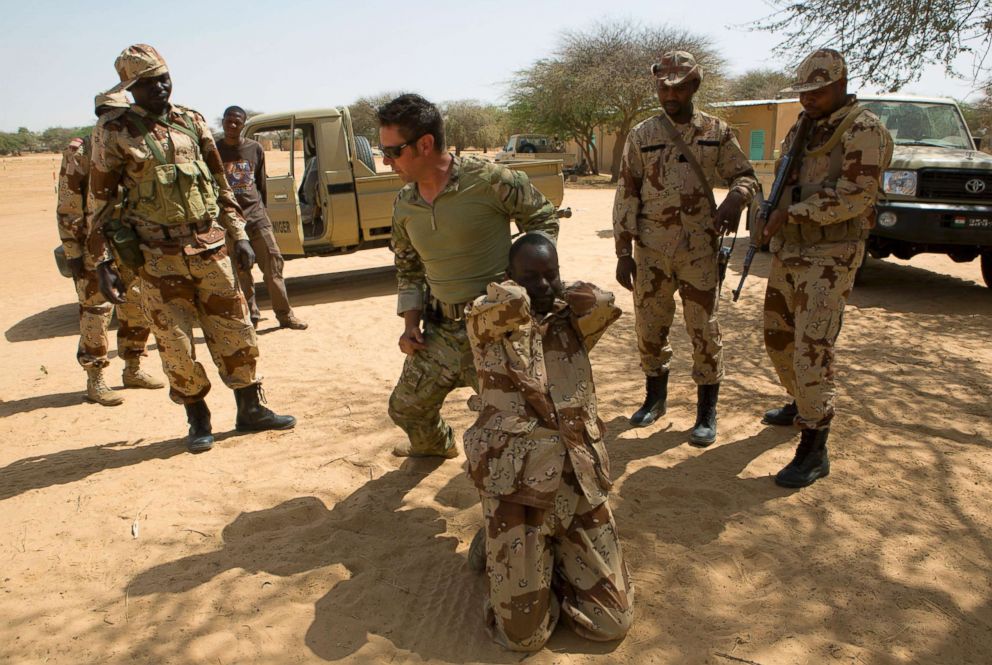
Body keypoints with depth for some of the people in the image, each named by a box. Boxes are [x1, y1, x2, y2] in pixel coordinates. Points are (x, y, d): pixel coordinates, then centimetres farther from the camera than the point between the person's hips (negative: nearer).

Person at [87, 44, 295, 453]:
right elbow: (100, 199, 0)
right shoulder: (114, 131, -2)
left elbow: (220, 183, 14)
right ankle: (198, 422, 20)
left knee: (235, 332, 7)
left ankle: (250, 410, 20)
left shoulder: (192, 121, 8)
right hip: (158, 257, -3)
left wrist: (239, 235, 8)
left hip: (209, 247, 3)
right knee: (176, 346, 2)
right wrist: (102, 263, -4)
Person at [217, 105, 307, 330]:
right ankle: (251, 316, 13)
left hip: (256, 216, 1)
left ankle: (285, 315, 4)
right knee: (241, 271, 3)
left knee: (273, 263, -2)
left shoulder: (255, 149, 7)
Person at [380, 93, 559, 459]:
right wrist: (410, 323, 7)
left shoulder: (488, 179, -16)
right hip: (440, 330, 7)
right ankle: (435, 444, 52)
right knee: (406, 408, 19)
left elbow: (543, 218, -2)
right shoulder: (404, 205, 4)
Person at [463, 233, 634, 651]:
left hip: (579, 483, 4)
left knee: (613, 623, 3)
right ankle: (506, 553, 27)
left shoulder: (570, 323, 14)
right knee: (523, 636, -1)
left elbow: (602, 302, -6)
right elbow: (512, 301, -20)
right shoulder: (487, 325, 1)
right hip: (518, 484, -4)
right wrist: (520, 292, 3)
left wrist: (557, 296, 9)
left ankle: (553, 554, 29)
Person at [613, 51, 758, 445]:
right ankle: (655, 397, 31)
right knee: (649, 328, 10)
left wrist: (735, 200, -16)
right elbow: (626, 196, 4)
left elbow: (745, 176, 9)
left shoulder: (716, 132, 4)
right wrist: (623, 252, -2)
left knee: (704, 330, 3)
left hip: (700, 250, -1)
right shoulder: (641, 136, 4)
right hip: (651, 252, 1)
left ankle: (707, 413, 16)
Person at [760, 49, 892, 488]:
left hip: (830, 257, -8)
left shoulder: (862, 130, -11)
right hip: (788, 251, 9)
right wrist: (771, 217, 3)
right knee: (778, 337, 17)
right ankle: (802, 404, 41)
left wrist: (791, 212, -17)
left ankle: (814, 451, -4)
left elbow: (856, 195, -21)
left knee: (812, 349, -12)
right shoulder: (803, 126, 14)